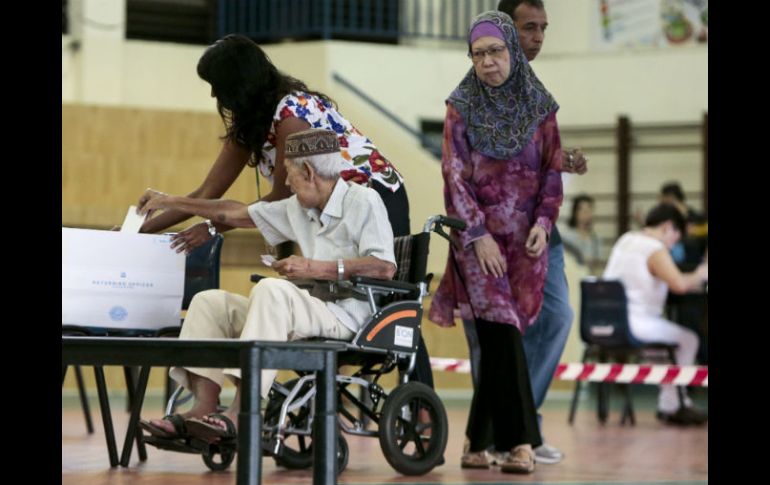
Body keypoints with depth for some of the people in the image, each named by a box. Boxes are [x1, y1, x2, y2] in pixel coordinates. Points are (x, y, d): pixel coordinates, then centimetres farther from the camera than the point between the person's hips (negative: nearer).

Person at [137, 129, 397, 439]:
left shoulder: (363, 201, -5)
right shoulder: (298, 209, 19)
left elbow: (385, 268, -19)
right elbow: (237, 214, 28)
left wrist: (318, 269, -22)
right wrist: (170, 202, 29)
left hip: (345, 316, -9)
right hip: (309, 312, 9)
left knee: (271, 290, -34)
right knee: (210, 302, 1)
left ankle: (239, 414, -39)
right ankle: (203, 410, -16)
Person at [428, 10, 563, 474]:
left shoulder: (539, 106, 7)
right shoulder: (462, 107, 2)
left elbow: (552, 171, 9)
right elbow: (455, 174, -2)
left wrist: (543, 221, -6)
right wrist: (478, 233, -10)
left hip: (525, 240, 2)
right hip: (478, 237, -2)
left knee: (497, 339, 0)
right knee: (502, 334, -14)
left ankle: (478, 441, 9)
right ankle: (521, 441, -15)